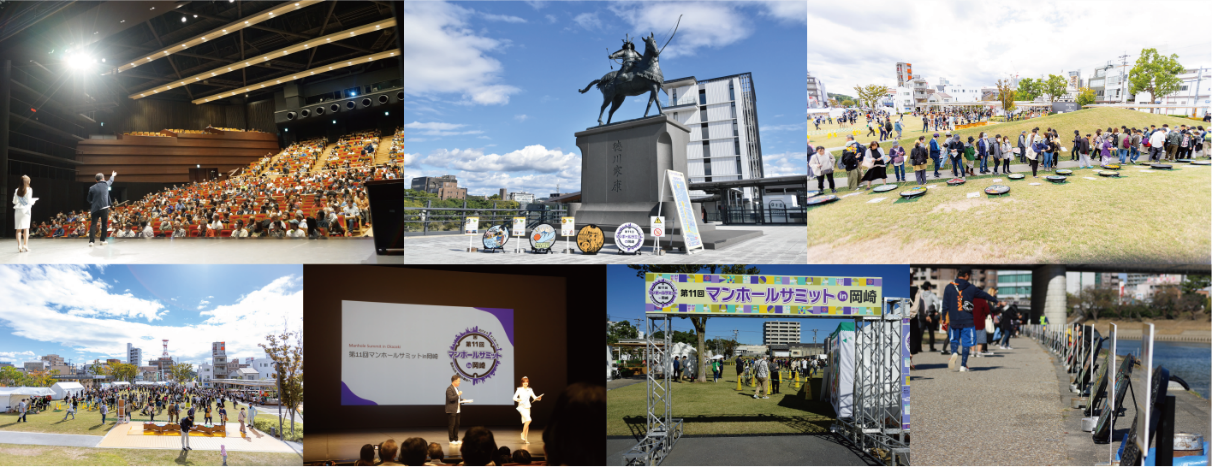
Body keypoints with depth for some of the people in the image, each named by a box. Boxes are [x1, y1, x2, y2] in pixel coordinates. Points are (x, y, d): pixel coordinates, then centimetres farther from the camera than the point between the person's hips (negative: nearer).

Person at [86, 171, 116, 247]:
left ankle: (91, 241, -13)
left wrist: (90, 211, 23)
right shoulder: (106, 184, 3)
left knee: (93, 224, -1)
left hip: (95, 208, 1)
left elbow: (89, 200, 11)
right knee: (104, 224, 12)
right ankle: (102, 240, 13)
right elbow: (111, 180, 27)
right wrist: (113, 175, 49)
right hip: (104, 208, -1)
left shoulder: (92, 188, 6)